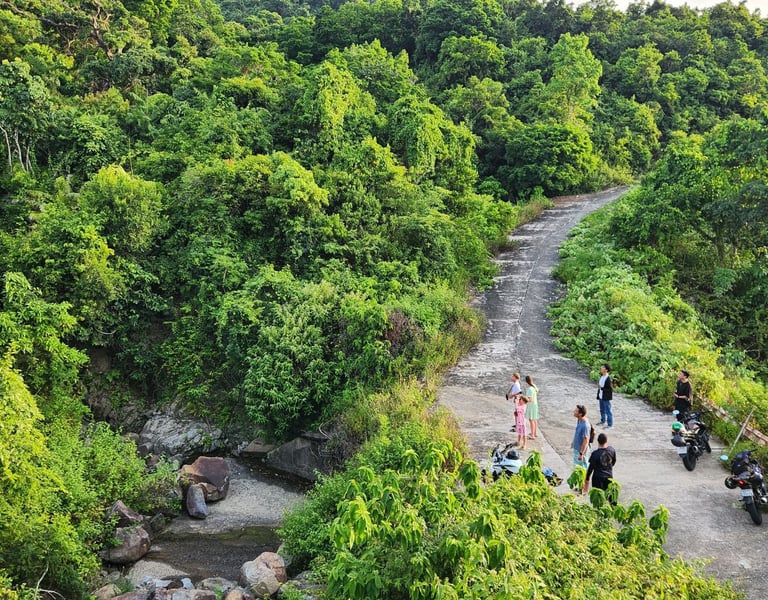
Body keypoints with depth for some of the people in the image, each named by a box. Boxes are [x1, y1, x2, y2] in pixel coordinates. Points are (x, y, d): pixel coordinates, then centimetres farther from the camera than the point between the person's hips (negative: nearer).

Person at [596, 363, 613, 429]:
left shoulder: (609, 379, -21)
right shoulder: (601, 377, 3)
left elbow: (611, 389, -20)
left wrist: (602, 388, -25)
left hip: (606, 398, -8)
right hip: (600, 397, 8)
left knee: (608, 411, 3)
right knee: (602, 410, 21)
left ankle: (610, 424, 12)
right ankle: (603, 421, 38)